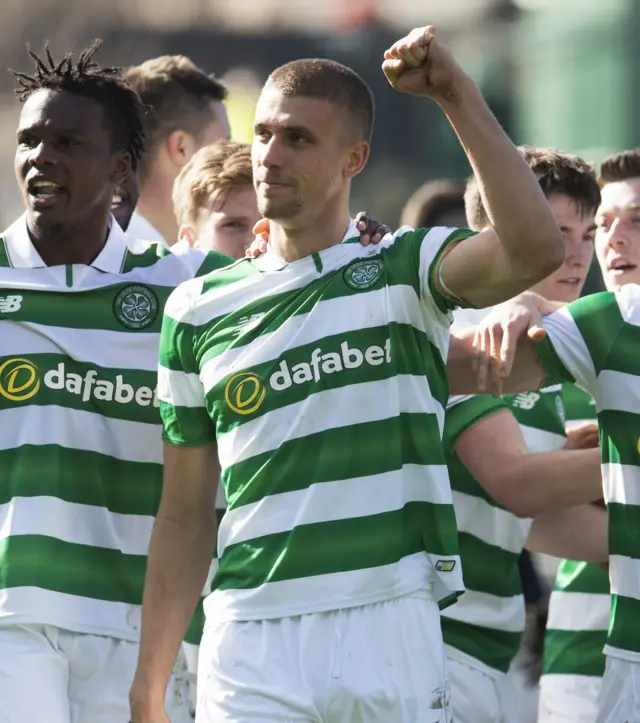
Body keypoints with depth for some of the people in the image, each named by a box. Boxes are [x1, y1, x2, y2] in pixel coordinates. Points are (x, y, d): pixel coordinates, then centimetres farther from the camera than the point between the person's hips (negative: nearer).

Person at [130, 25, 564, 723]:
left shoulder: (403, 271, 6)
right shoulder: (198, 311, 11)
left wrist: (458, 97, -15)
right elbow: (185, 514, 12)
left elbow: (534, 248, -16)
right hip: (249, 637, 1)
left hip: (391, 632, -1)